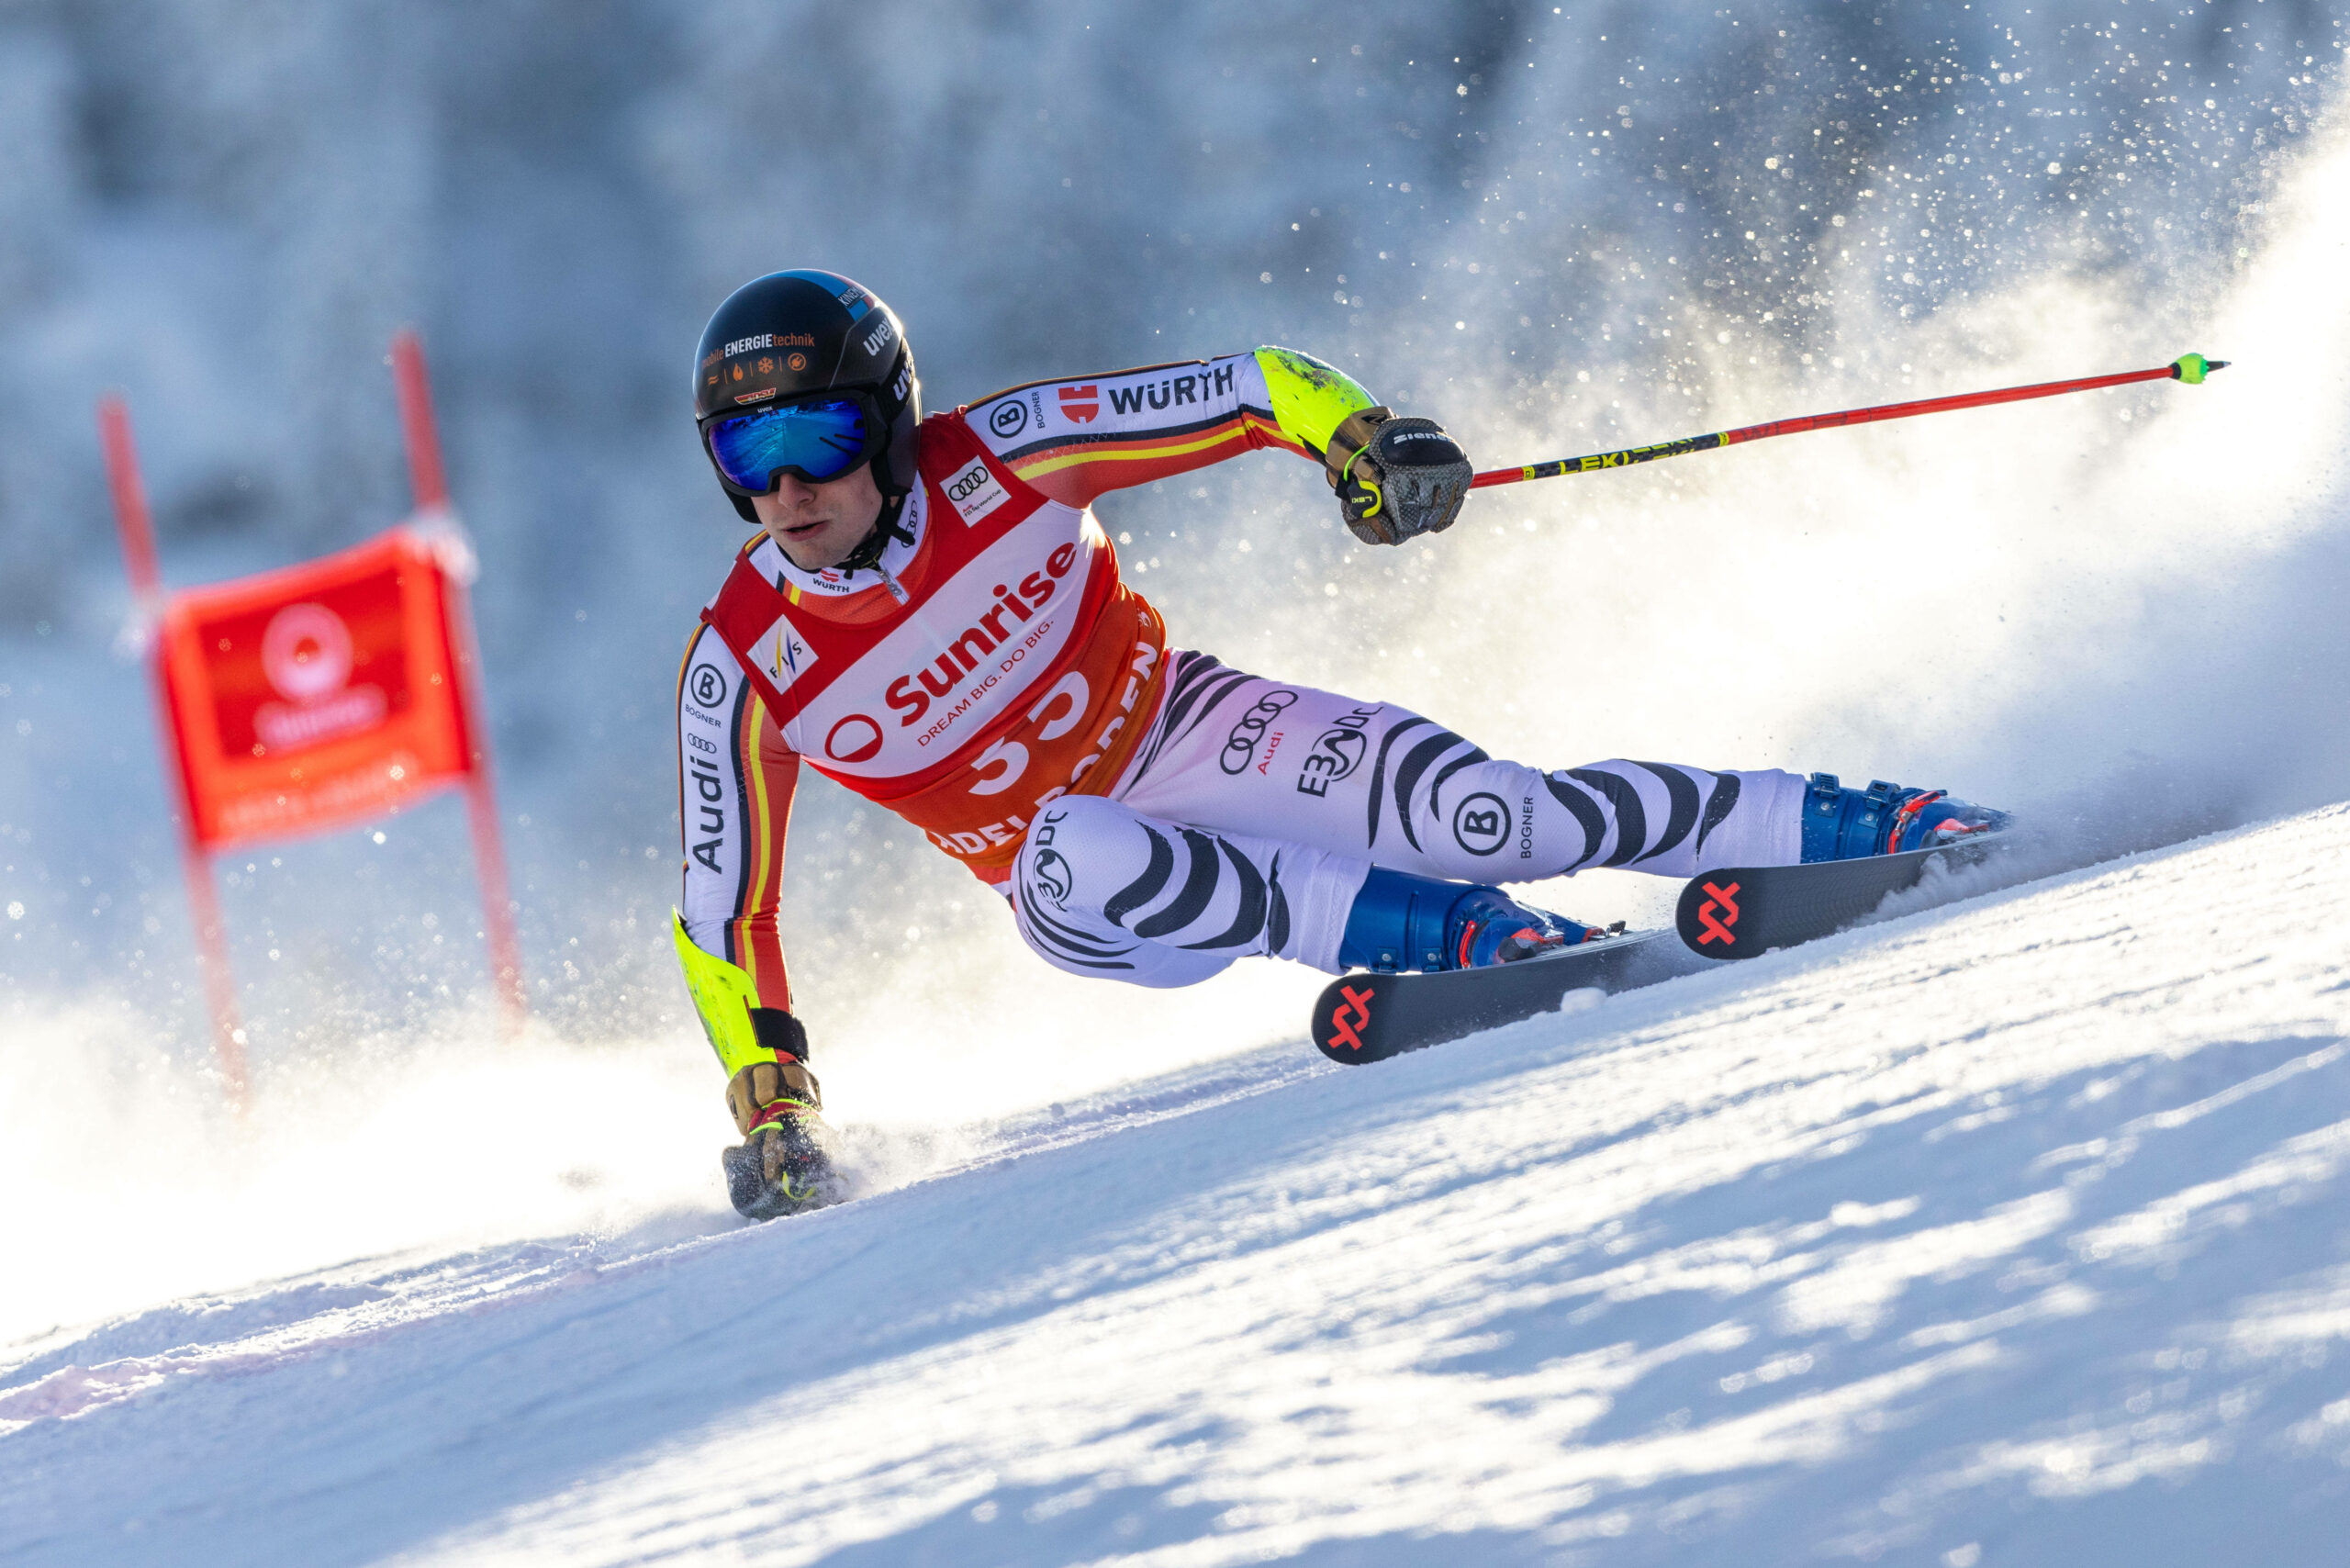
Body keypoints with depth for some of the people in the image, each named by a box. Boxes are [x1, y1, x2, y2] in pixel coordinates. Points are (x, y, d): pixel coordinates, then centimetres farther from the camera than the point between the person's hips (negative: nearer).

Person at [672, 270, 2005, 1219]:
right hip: (1075, 881, 1)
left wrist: (1364, 437, -33)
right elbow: (722, 910, -4)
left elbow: (1258, 391, -13)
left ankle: (1868, 828, -17)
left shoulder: (997, 461, -18)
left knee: (1478, 811, -24)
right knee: (1077, 851, -37)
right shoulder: (744, 667, -15)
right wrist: (767, 1101, -12)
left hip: (1191, 734, -1)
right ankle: (1454, 936, -35)